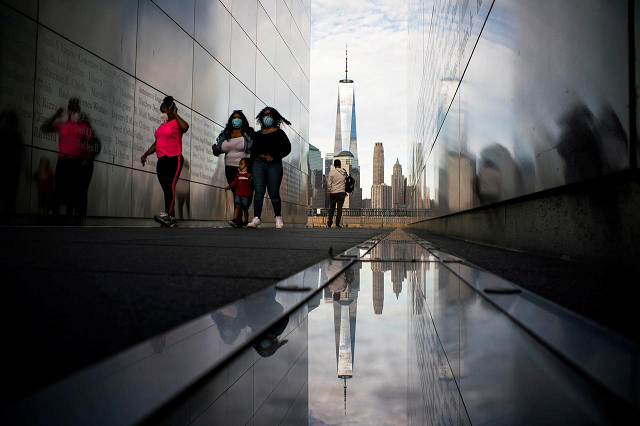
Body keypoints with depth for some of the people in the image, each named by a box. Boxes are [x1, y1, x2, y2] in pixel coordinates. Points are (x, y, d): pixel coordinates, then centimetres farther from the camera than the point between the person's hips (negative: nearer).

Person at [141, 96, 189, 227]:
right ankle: (172, 218, 6)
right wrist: (145, 154, 16)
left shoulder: (176, 123, -1)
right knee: (166, 189, 4)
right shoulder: (161, 126, 23)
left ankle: (166, 214, -28)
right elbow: (156, 143, 26)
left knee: (170, 187, -19)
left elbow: (185, 127, -26)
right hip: (162, 161, 8)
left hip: (174, 159, -8)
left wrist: (175, 114, -12)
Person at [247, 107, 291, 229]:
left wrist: (274, 156, -13)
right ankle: (256, 219, -16)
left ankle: (278, 217, 19)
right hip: (258, 163, 3)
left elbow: (287, 148, 0)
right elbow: (253, 151, 18)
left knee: (273, 194, -3)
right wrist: (250, 170, 13)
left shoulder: (279, 133, 9)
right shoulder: (258, 134, 18)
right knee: (259, 192, -8)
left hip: (274, 164, -3)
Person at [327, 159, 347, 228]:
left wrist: (329, 191, 3)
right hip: (342, 192, 1)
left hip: (333, 192, -1)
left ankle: (329, 223, 14)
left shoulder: (332, 172, -6)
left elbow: (329, 183, -6)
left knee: (332, 208, 10)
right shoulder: (344, 172, 2)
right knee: (339, 208, 0)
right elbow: (346, 182, 11)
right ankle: (337, 223, -5)